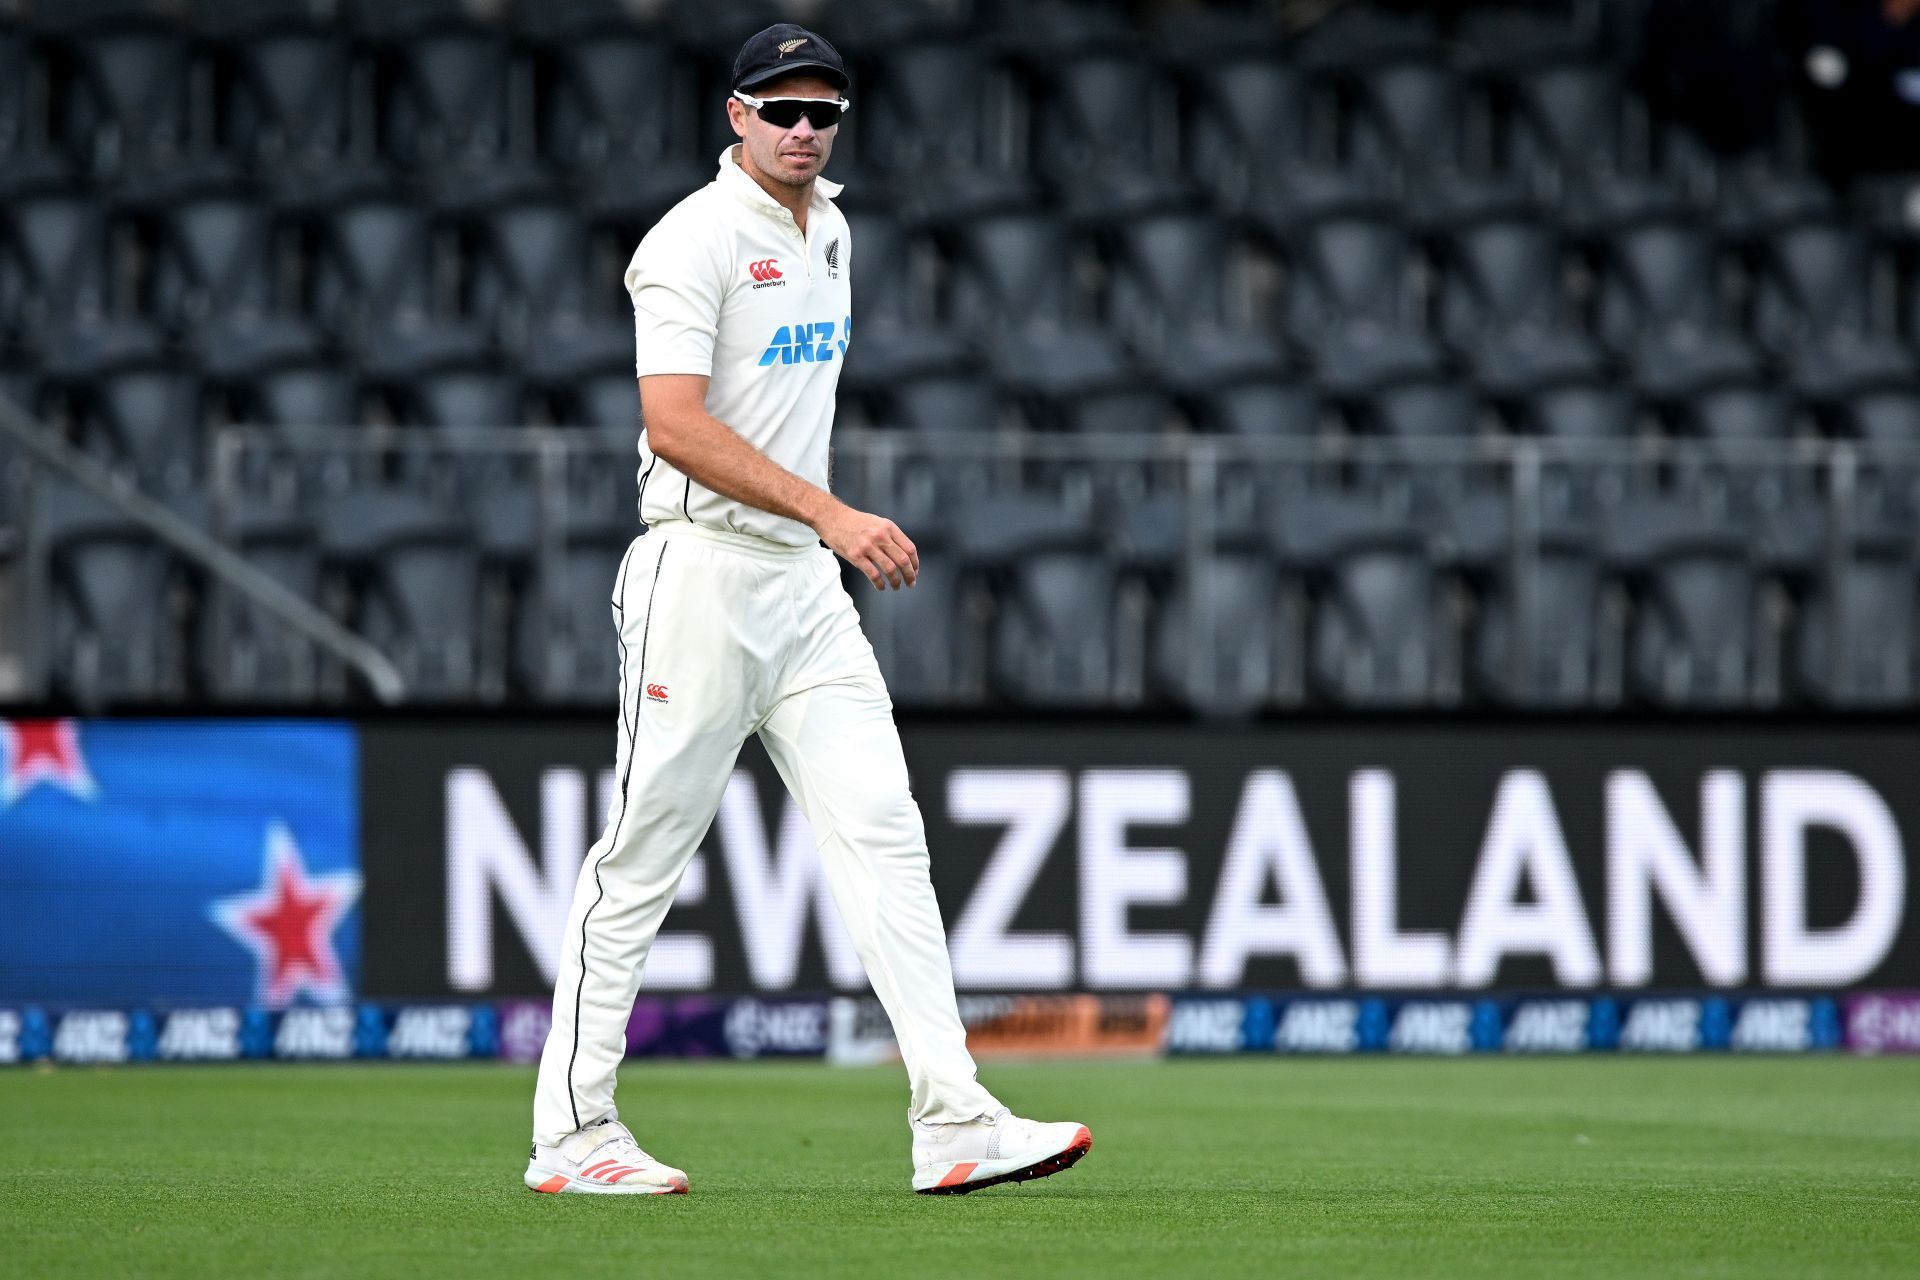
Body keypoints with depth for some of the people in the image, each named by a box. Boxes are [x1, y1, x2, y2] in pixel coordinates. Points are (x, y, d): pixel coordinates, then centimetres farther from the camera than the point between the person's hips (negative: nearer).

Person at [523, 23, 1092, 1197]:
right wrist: (832, 514, -26)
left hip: (807, 582, 8)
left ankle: (953, 1120, -9)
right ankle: (572, 1133, 6)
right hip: (704, 573, -8)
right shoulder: (697, 241, -12)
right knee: (644, 856, -2)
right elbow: (676, 426, -22)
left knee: (883, 834, -3)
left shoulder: (827, 230, 15)